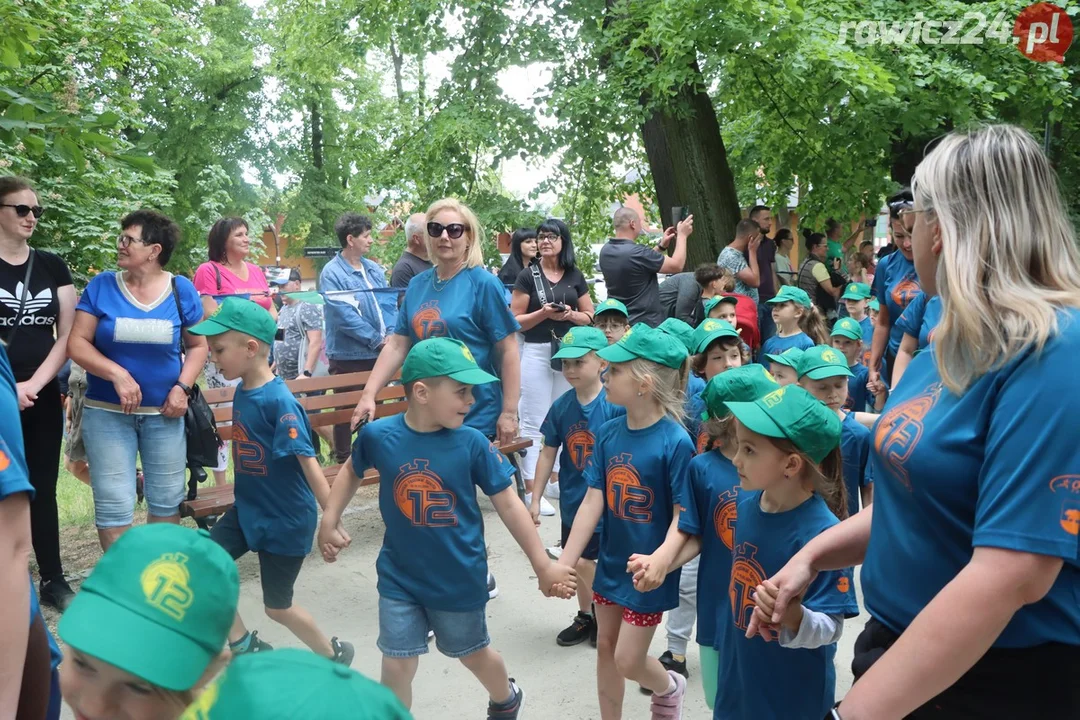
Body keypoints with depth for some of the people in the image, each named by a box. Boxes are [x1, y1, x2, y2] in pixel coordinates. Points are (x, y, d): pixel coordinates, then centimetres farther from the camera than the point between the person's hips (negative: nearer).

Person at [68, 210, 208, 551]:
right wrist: (117, 374, -20)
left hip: (164, 413, 1)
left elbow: (198, 345, 5)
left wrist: (183, 387, -9)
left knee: (167, 499, 11)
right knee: (113, 504, 0)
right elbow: (76, 344, -5)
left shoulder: (181, 289, -1)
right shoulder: (101, 285, -3)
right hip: (107, 412, -1)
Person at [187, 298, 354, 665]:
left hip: (286, 520, -7)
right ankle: (244, 645, 28)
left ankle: (334, 655, 32)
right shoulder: (241, 391, -1)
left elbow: (309, 462, -27)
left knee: (277, 606, 7)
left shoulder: (279, 401, -25)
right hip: (246, 509, 8)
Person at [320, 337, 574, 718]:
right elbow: (352, 471, 9)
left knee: (473, 652, 23)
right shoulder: (378, 434, -15)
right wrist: (329, 521, 2)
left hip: (460, 579, 0)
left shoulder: (472, 443, -18)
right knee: (396, 666, 8)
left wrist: (543, 565, -7)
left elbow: (509, 504, -10)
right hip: (399, 578, 0)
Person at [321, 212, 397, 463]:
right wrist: (377, 340, -17)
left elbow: (389, 303, 6)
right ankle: (342, 460, 16)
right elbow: (344, 315, -19)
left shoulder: (375, 268, 10)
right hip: (348, 355, -6)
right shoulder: (332, 273, -12)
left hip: (378, 353, 6)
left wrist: (391, 333, -11)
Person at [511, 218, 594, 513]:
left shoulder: (576, 276, 9)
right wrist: (544, 313, -18)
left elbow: (589, 317, 12)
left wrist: (570, 314, -8)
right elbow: (515, 322, -4)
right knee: (534, 423, -3)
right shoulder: (527, 276, -1)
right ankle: (531, 489, 1)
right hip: (537, 352, -4)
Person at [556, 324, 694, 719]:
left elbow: (682, 516, -20)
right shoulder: (608, 432, -6)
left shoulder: (675, 441, -23)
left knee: (628, 660, 6)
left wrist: (660, 562, -36)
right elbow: (593, 501, -6)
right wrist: (564, 563, -9)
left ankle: (669, 688, 39)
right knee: (606, 649, 18)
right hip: (611, 563, 6)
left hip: (646, 572, -5)